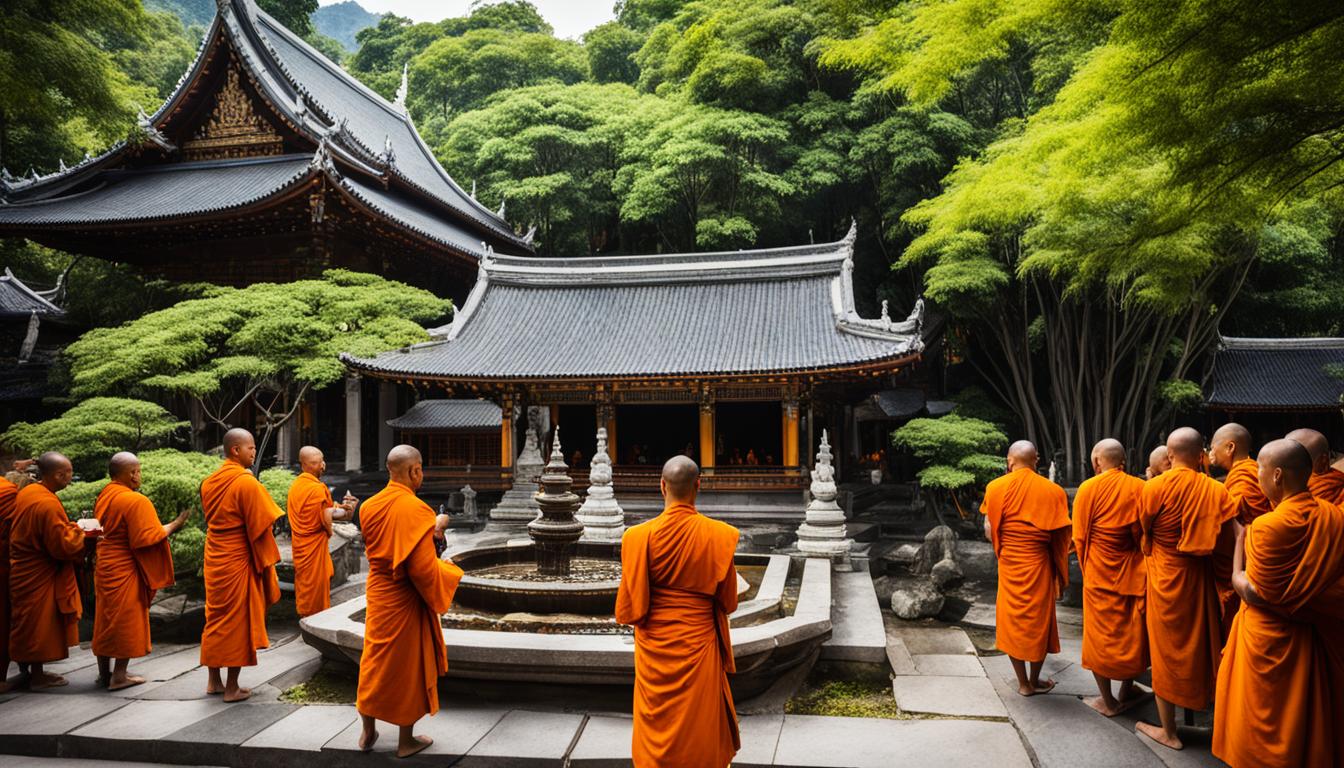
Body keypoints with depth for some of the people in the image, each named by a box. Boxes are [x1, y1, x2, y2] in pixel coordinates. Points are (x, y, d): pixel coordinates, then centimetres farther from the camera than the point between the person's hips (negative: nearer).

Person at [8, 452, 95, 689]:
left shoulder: (26, 492, 2)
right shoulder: (47, 504, -26)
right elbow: (63, 545, -24)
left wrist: (70, 528, 10)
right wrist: (80, 532, -8)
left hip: (23, 569, 9)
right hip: (40, 576, -9)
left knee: (30, 625, 18)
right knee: (40, 625, 3)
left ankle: (27, 669, 29)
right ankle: (37, 676, 14)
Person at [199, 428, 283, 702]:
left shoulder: (209, 482, 6)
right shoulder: (247, 483, -18)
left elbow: (209, 519, 15)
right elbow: (260, 527, -17)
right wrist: (266, 563, -8)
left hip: (213, 559, 7)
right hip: (238, 560, -7)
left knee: (215, 618, 15)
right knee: (237, 621, 2)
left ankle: (213, 681, 24)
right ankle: (232, 687, 8)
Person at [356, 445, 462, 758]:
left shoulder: (369, 506, -1)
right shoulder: (416, 509, -23)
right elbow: (423, 568, -25)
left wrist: (430, 530, 15)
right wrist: (447, 569, -6)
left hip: (376, 592, 6)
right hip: (405, 600, -6)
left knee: (375, 661, 19)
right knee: (408, 666, 9)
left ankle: (368, 732, 31)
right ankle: (406, 741, 22)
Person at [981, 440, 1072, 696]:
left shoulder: (996, 488, -6)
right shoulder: (1052, 491, -9)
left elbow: (989, 531, -3)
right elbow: (1059, 538, -8)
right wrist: (1062, 577, 2)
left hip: (1008, 563, 1)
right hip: (1038, 564, -1)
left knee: (1012, 620, 13)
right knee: (1038, 620, 13)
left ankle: (1023, 683, 20)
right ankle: (1034, 681, 24)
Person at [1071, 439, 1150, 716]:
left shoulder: (1089, 488, -10)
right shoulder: (1140, 488, -6)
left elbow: (1080, 537, -5)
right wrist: (1138, 561, 13)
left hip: (1099, 573, -2)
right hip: (1134, 572, 3)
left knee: (1101, 633, 8)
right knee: (1131, 631, 17)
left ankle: (1108, 701, 14)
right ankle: (1127, 691, 29)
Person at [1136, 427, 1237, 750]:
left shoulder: (1155, 487, -13)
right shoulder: (1217, 490, -5)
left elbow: (1144, 532, -4)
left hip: (1165, 577, -2)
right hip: (1201, 577, 3)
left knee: (1167, 650, 8)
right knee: (1200, 642, 19)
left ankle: (1168, 731, 17)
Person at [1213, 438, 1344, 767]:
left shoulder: (1270, 525, -23)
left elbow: (1254, 593, -18)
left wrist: (1239, 548, -7)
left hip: (1273, 639, -7)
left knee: (1265, 722, 9)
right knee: (1312, 717, 21)